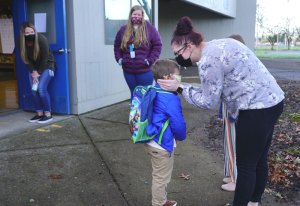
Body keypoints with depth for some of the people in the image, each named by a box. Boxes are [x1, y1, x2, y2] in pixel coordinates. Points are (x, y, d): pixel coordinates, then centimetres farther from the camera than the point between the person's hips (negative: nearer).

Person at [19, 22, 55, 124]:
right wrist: (33, 71, -14)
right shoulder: (22, 43, -12)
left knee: (41, 89, -16)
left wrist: (38, 73, -16)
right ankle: (39, 113, 9)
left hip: (46, 66, -5)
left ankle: (48, 114, -8)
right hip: (34, 68, 5)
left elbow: (45, 58, -20)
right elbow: (27, 59, -5)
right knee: (34, 90, -2)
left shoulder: (41, 39, -25)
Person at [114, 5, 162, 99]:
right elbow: (117, 46, 18)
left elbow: (157, 45, -4)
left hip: (145, 70, -3)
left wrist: (150, 60, -11)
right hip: (128, 70, 4)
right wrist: (119, 59, 5)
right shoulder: (123, 30, 9)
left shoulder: (149, 28, -2)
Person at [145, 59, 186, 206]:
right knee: (161, 178, 9)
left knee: (159, 176, 25)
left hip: (152, 141, 10)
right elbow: (178, 123, -20)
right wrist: (181, 137, 2)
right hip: (162, 144, -10)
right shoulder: (171, 99, -25)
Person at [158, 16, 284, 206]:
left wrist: (180, 88, -6)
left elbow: (208, 101, -12)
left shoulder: (208, 60, -19)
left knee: (245, 165, 4)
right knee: (259, 160, 21)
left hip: (257, 109, -10)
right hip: (271, 101, 10)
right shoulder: (218, 45, 11)